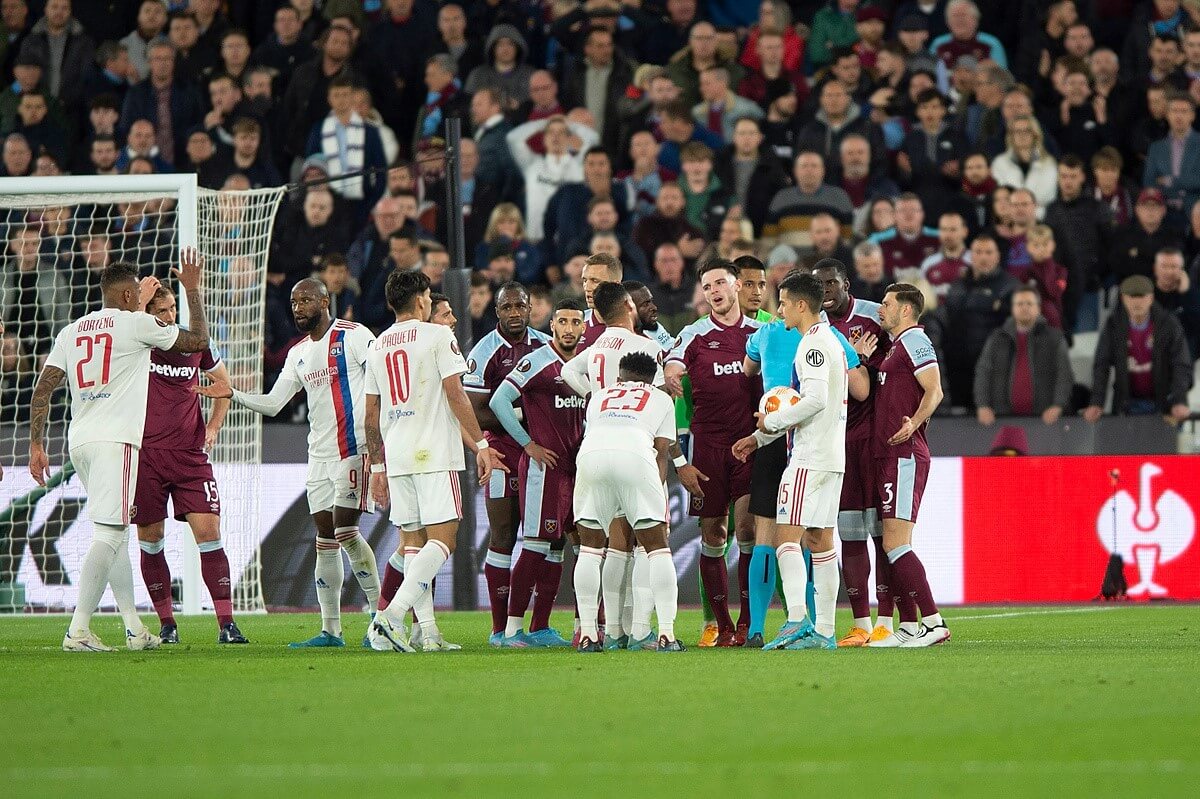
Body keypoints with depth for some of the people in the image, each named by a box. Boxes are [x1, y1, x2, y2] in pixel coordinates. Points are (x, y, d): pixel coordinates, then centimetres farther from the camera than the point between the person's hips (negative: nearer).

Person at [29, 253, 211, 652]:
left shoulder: (71, 331, 14)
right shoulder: (137, 324, -1)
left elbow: (42, 389, 8)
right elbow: (198, 341, 9)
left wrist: (36, 445, 10)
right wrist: (192, 290, 20)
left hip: (79, 440, 7)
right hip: (115, 440, -7)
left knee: (117, 532, 16)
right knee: (108, 535, -11)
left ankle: (134, 628, 19)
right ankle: (78, 630, -22)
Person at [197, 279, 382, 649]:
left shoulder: (353, 336, -6)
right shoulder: (299, 353, 16)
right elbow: (272, 403, 14)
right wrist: (233, 394, -1)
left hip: (354, 448, -7)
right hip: (319, 455, 7)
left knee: (345, 531, -14)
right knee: (325, 539, 4)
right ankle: (330, 630, 6)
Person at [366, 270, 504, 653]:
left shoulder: (377, 346, 14)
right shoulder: (438, 336, -3)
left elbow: (371, 415, 16)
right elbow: (455, 394, -9)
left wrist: (378, 467, 22)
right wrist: (480, 444, -4)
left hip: (396, 456, 6)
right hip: (434, 453, -6)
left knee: (413, 541, 9)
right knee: (442, 538, -8)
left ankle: (427, 631, 3)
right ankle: (392, 616, -24)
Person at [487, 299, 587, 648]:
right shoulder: (537, 362, -10)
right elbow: (498, 402, -14)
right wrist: (529, 444, -12)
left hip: (573, 468, 8)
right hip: (544, 465, -8)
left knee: (555, 548, 8)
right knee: (536, 546, -11)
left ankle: (540, 628, 12)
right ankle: (512, 628, -10)